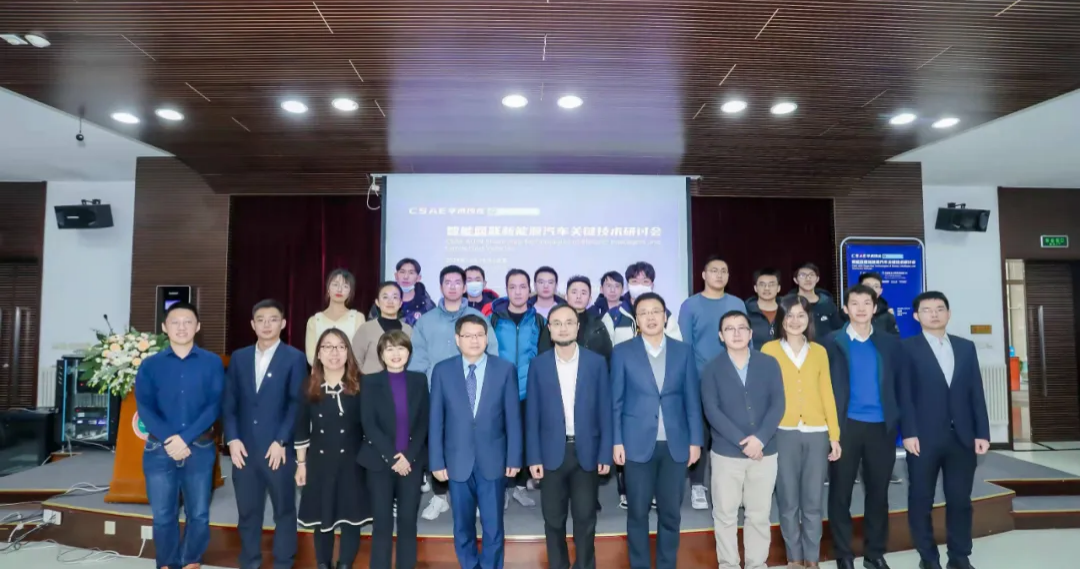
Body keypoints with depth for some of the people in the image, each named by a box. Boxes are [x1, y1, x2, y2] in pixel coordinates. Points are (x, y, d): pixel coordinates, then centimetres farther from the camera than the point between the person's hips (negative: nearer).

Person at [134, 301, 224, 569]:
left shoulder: (212, 363, 1)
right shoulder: (150, 365, 5)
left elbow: (215, 405, -6)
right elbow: (144, 407, -3)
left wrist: (185, 438, -16)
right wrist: (169, 439, -17)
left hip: (200, 449, -1)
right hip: (159, 449, 1)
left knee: (199, 514, 5)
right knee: (163, 515, 7)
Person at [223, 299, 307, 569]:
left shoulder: (295, 358, -1)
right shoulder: (239, 357, 10)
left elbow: (297, 404, -6)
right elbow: (228, 401, 7)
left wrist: (280, 441, -12)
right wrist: (232, 439, -3)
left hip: (278, 449, -3)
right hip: (244, 448, 3)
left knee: (284, 510, 7)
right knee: (247, 511, 12)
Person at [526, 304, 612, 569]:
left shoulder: (597, 362, -1)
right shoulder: (539, 365, 0)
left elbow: (605, 411, 0)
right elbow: (532, 415, 0)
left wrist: (605, 453, -4)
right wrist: (533, 457, -4)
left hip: (587, 452, 0)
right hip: (552, 453, 1)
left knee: (585, 517, 8)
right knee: (553, 518, 11)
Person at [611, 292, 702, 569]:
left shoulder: (683, 351, 5)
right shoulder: (622, 352, 0)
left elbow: (692, 399, 6)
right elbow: (616, 401, 0)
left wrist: (695, 440, 2)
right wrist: (616, 442, -4)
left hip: (676, 444, 2)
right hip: (638, 443, -1)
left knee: (670, 512, 10)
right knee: (637, 512, 7)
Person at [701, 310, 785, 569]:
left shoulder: (769, 364, 2)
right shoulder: (712, 369, -2)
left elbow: (778, 404, -3)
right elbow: (711, 410, -9)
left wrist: (760, 438, -16)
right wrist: (742, 441, -17)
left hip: (765, 452, 1)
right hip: (726, 453, -1)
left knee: (759, 515, 11)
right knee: (725, 514, 7)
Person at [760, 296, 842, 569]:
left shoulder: (819, 351, 10)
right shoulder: (769, 349, 3)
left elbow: (827, 393, 9)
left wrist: (834, 435, 4)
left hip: (817, 434, 2)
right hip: (783, 434, -2)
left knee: (813, 503, 7)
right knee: (788, 502, 6)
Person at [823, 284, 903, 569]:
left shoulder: (890, 342, 9)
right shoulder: (832, 342, 2)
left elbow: (898, 383, 9)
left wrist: (897, 420, -1)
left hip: (881, 426, 2)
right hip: (846, 425, -2)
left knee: (878, 491, 10)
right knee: (841, 491, 4)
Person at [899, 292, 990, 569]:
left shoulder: (966, 347, 13)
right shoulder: (907, 348, 0)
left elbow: (976, 392, 9)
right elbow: (904, 394, -6)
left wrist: (982, 433, 3)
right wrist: (909, 433, -13)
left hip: (963, 437, 3)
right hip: (924, 437, -3)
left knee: (960, 500, 10)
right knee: (921, 500, 5)